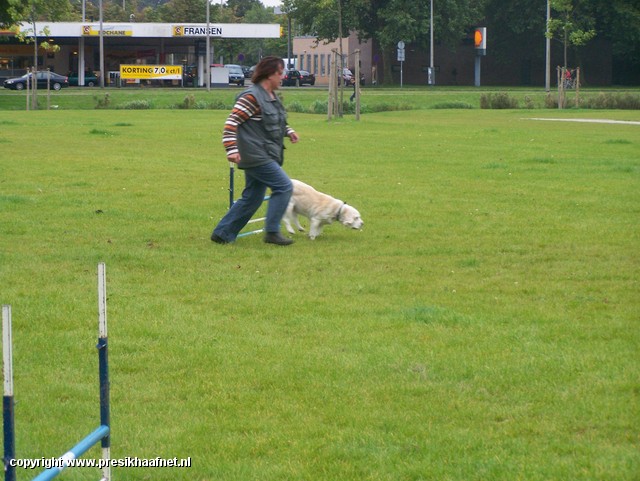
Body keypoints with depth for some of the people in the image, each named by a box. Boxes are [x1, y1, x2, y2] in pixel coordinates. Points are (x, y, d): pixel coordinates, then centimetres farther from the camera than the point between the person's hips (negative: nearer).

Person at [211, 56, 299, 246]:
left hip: (266, 157, 10)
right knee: (284, 186, -13)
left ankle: (222, 234, 18)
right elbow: (231, 122, -18)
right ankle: (272, 232, -8)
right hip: (256, 157, -10)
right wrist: (231, 149, -24)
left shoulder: (272, 97, 15)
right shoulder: (251, 97, -15)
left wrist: (288, 131, 14)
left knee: (252, 199, 12)